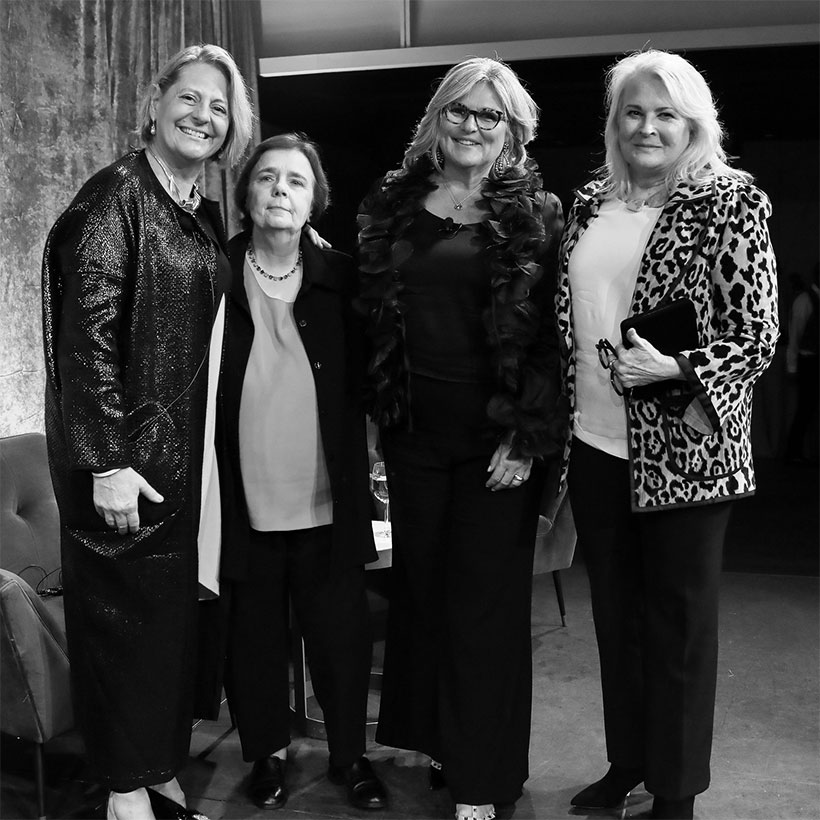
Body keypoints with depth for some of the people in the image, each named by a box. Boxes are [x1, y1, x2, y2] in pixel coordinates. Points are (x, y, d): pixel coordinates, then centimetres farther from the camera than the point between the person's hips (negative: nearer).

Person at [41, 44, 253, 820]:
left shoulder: (205, 215, 12)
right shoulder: (117, 192, -10)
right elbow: (88, 329, -17)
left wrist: (202, 449, 11)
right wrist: (107, 460, -20)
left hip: (186, 451, 7)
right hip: (125, 452, -7)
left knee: (173, 610, 13)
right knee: (124, 613, 4)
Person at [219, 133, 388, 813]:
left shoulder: (340, 279, 1)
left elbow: (363, 383, 6)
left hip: (326, 500, 1)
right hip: (245, 500, 0)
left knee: (341, 634, 9)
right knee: (256, 634, 12)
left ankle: (351, 755, 28)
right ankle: (268, 752, 32)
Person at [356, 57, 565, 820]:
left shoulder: (534, 214, -2)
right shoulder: (392, 205, 8)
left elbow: (550, 333, -6)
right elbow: (370, 316, 10)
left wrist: (528, 436, -12)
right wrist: (378, 413, 4)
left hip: (494, 436, -3)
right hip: (413, 433, 4)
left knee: (483, 599, 2)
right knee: (421, 587, 12)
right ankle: (437, 739, 31)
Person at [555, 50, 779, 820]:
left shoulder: (730, 201, -7)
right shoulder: (590, 203, 9)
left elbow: (758, 334, -9)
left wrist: (677, 370, -24)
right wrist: (561, 424, 10)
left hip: (685, 452, -5)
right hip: (595, 446, 5)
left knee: (678, 620, 9)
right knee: (614, 612, 17)